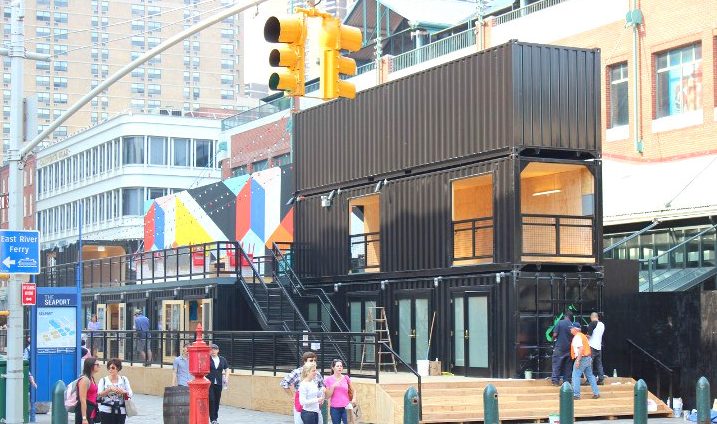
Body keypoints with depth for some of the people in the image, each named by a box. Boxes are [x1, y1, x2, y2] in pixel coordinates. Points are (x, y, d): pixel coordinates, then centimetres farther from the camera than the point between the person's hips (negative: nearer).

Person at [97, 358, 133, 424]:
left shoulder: (124, 380, 7)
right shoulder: (103, 380, 2)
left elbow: (130, 394, 2)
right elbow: (99, 394, -10)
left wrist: (123, 391, -19)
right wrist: (109, 389, -26)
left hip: (120, 411, 2)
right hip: (107, 411, -2)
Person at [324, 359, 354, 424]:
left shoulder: (346, 378, 3)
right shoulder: (329, 379, 0)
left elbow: (353, 390, 16)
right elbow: (327, 396, -1)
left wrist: (353, 399, -2)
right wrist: (333, 386, -14)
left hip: (346, 407, 0)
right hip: (335, 408, 0)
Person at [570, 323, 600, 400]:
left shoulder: (577, 337, -14)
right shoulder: (582, 335, 16)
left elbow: (581, 348, -25)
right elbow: (587, 347, 19)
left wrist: (578, 360, -27)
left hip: (582, 359, -10)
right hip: (588, 358, 10)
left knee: (576, 376, -4)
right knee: (590, 376, 15)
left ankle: (576, 394, -5)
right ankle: (596, 393, 16)